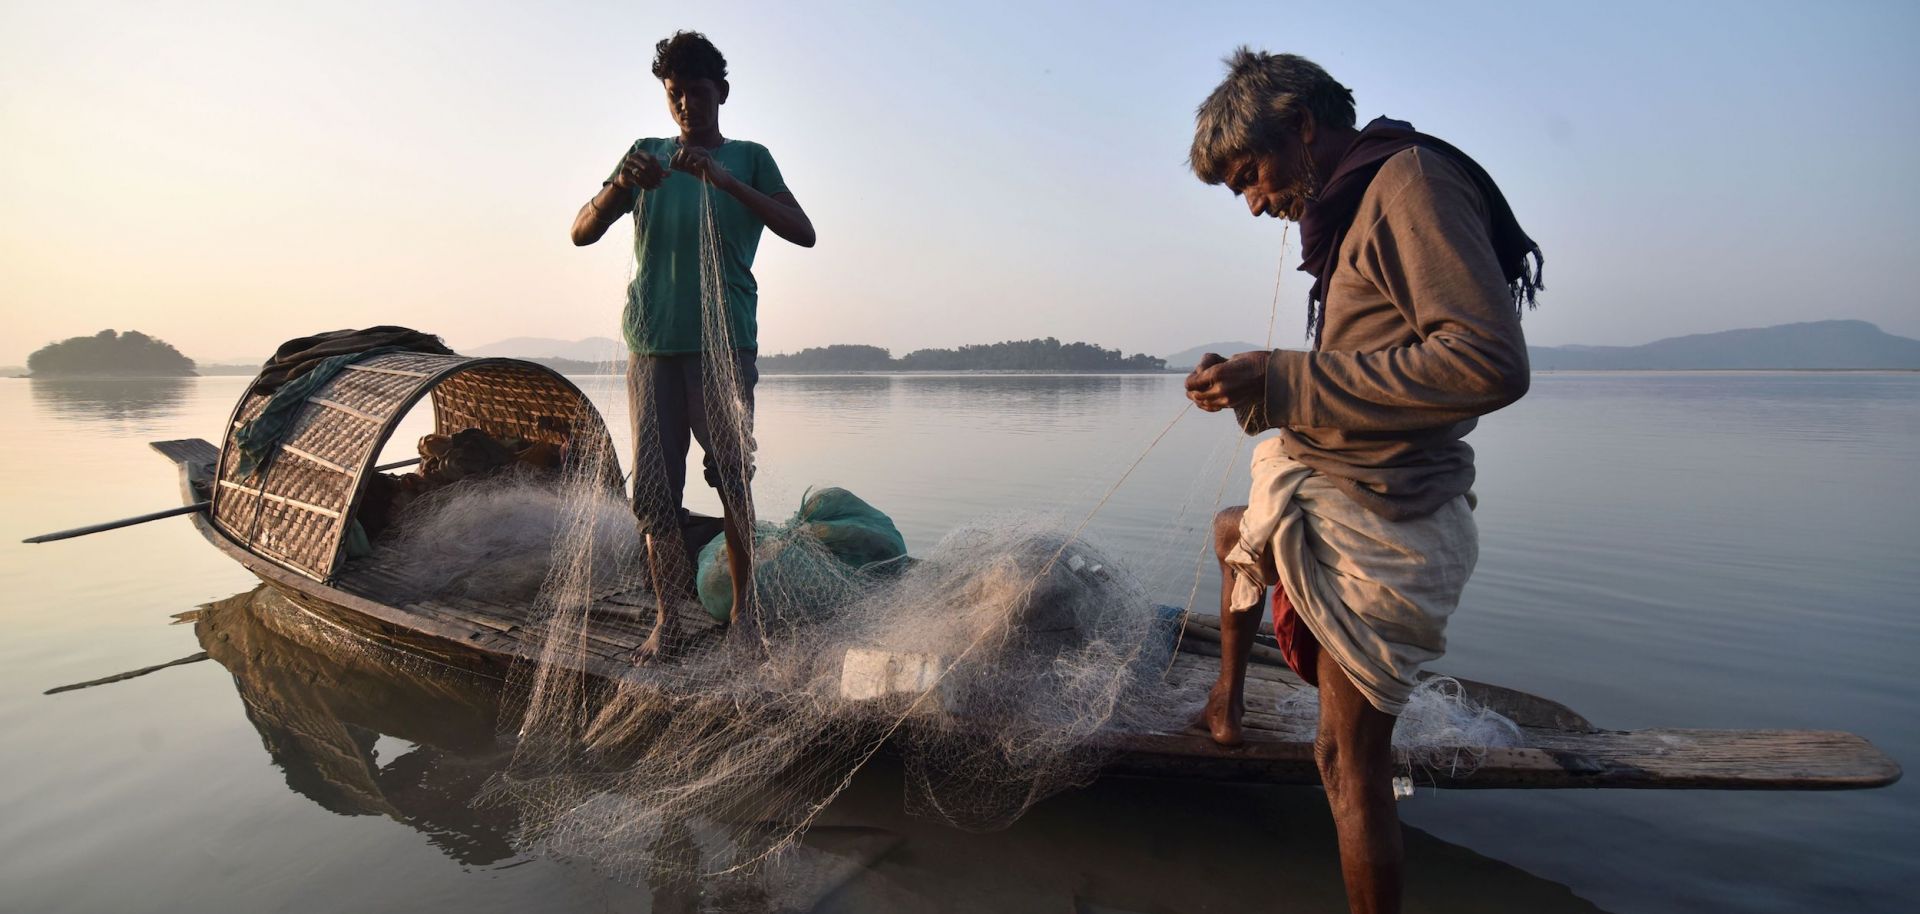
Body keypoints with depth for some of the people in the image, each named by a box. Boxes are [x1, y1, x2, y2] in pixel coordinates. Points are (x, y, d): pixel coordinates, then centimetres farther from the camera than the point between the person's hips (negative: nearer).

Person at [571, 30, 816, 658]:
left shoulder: (749, 159, 9)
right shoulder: (646, 155, 15)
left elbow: (803, 232, -6)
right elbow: (582, 232, 8)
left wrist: (726, 182, -17)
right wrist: (619, 186, -12)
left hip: (724, 344, -2)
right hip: (652, 345, 3)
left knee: (733, 481, -3)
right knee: (655, 489, 1)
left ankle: (742, 610, 10)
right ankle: (666, 617, 10)